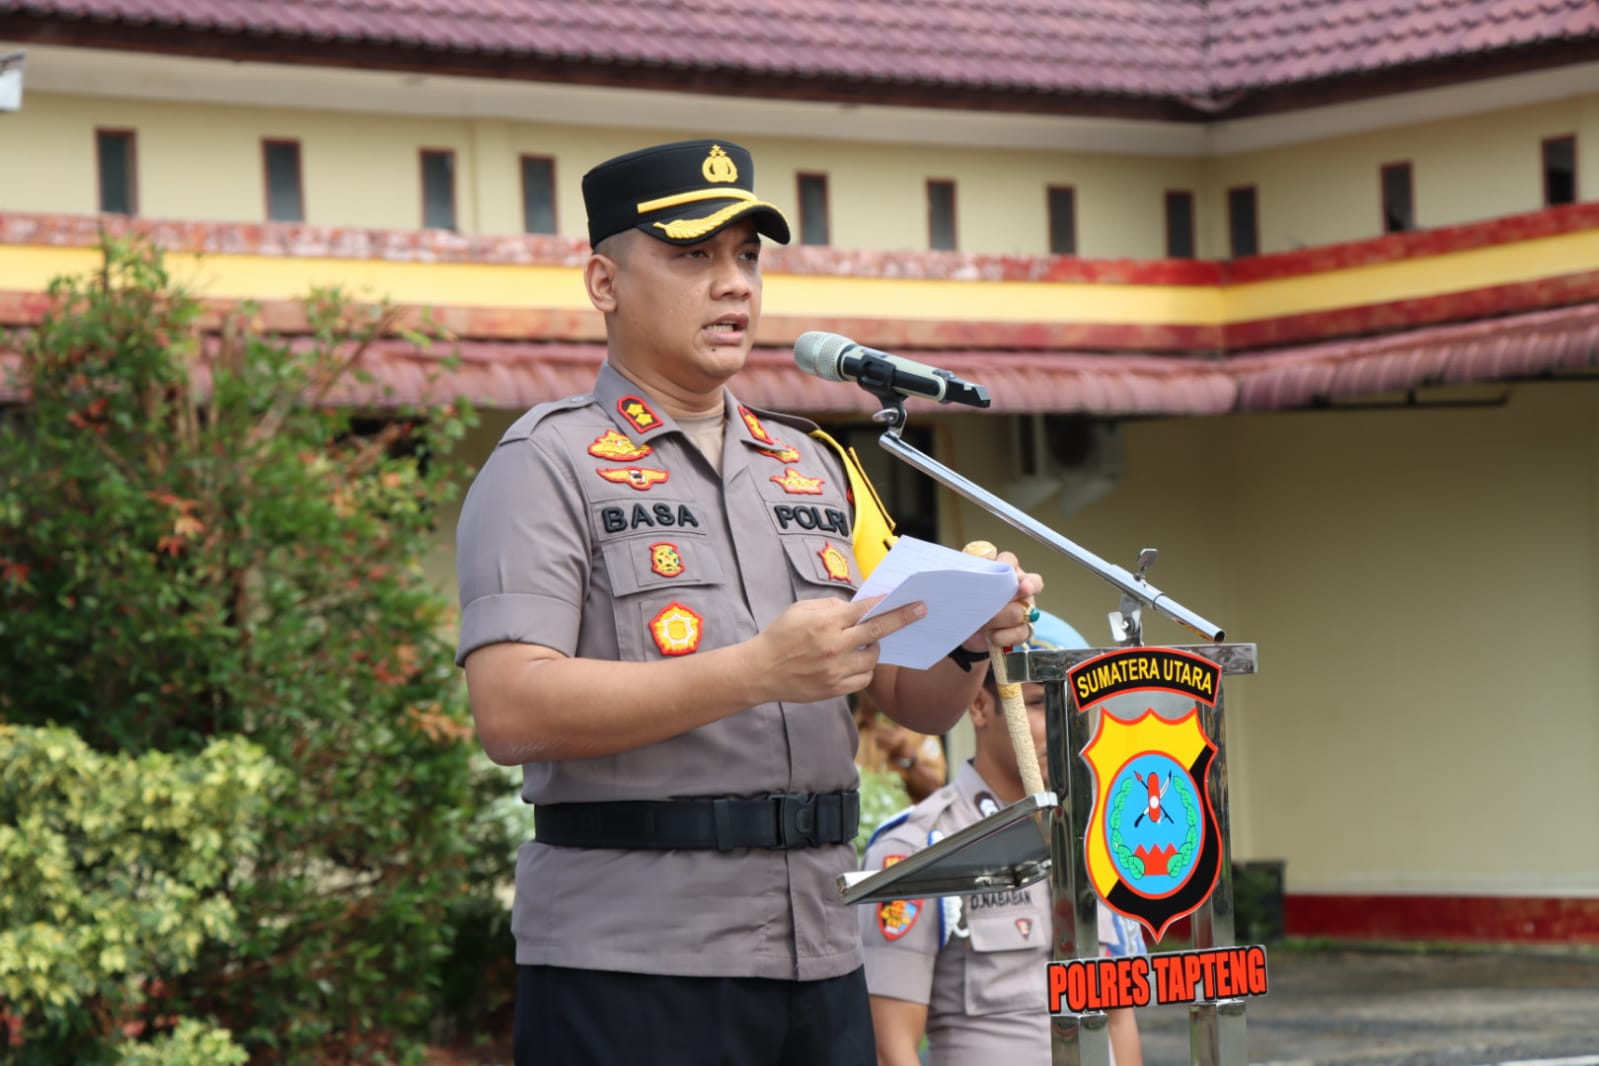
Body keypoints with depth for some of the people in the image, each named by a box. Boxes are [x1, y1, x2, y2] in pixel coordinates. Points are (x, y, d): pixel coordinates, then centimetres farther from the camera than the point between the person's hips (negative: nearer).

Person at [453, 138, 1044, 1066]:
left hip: (820, 960, 5)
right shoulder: (548, 466, -1)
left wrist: (970, 638, -7)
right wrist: (757, 671, -21)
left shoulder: (819, 468, 18)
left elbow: (917, 704, 17)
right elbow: (511, 711, -15)